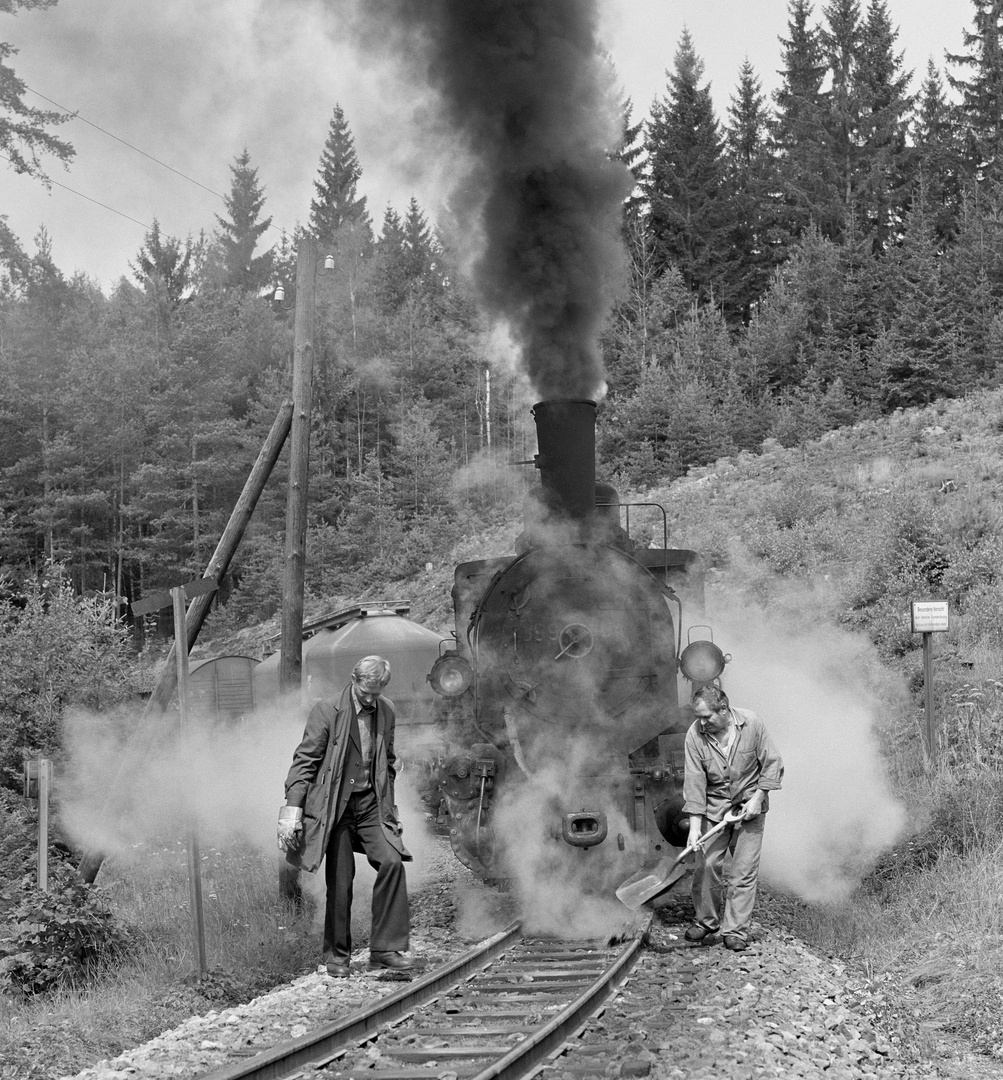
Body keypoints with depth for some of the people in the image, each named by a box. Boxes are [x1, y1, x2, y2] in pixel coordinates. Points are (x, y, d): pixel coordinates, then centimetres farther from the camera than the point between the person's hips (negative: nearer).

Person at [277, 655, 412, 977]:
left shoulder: (385, 713, 9)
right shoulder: (327, 711, -6)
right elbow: (304, 760, -6)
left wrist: (389, 806, 17)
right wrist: (293, 806, -12)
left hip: (370, 804, 4)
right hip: (336, 805, -4)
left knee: (392, 862, -15)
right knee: (340, 880, -3)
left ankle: (385, 948, -8)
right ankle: (337, 954, 15)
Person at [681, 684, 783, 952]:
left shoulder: (751, 724, -14)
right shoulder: (695, 735, -13)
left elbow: (772, 764, -4)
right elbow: (694, 781, -13)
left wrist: (757, 798, -11)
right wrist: (694, 825, -16)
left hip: (749, 806, -1)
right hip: (712, 807, 1)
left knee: (744, 870, -3)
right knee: (706, 865, -3)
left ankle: (736, 930, 3)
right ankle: (706, 922, 17)